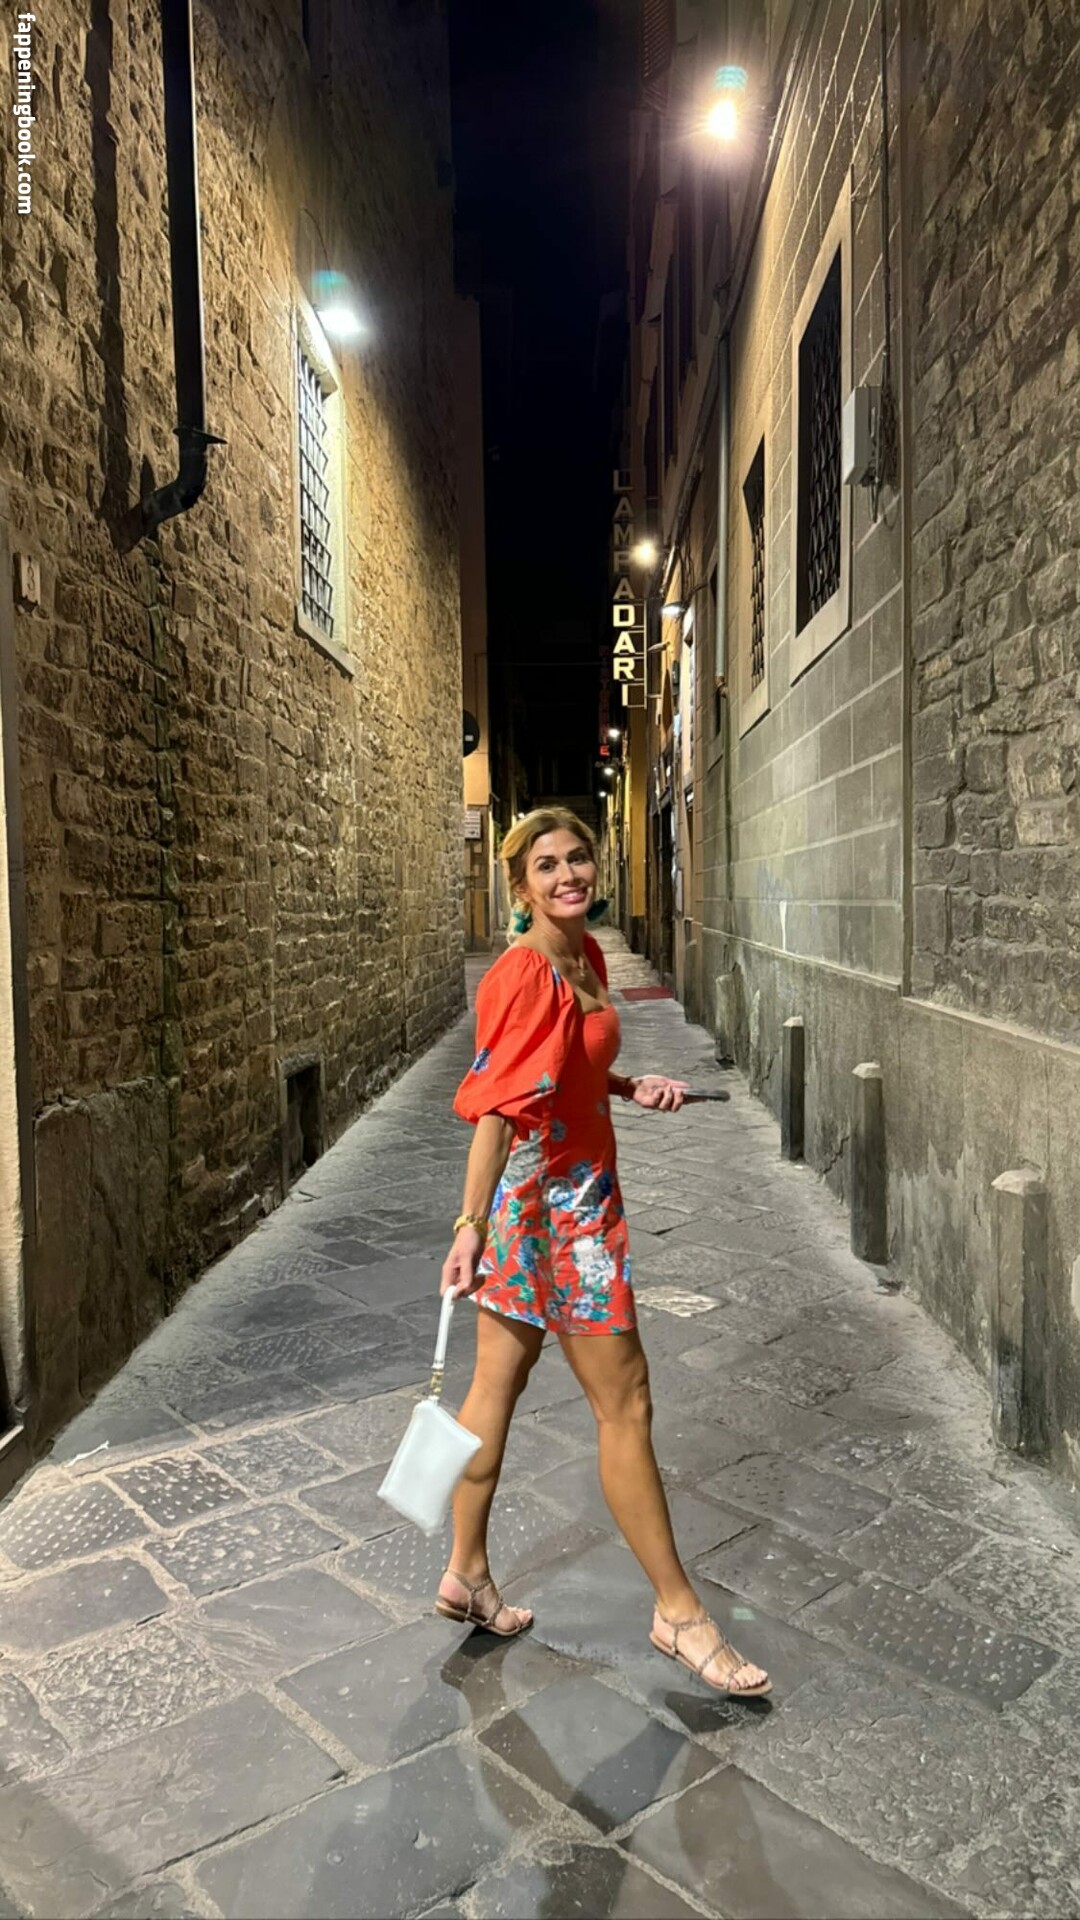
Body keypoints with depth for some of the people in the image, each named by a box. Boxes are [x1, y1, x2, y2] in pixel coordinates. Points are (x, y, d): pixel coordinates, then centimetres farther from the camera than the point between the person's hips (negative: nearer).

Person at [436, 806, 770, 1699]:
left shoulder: (586, 954, 8)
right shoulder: (527, 976, -20)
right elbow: (498, 1105, -24)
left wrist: (633, 1084, 2)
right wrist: (471, 1224, -26)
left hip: (572, 1196, 9)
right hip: (550, 1200, -9)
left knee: (496, 1387, 17)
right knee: (625, 1403, 3)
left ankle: (468, 1575, 33)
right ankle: (679, 1611, 19)